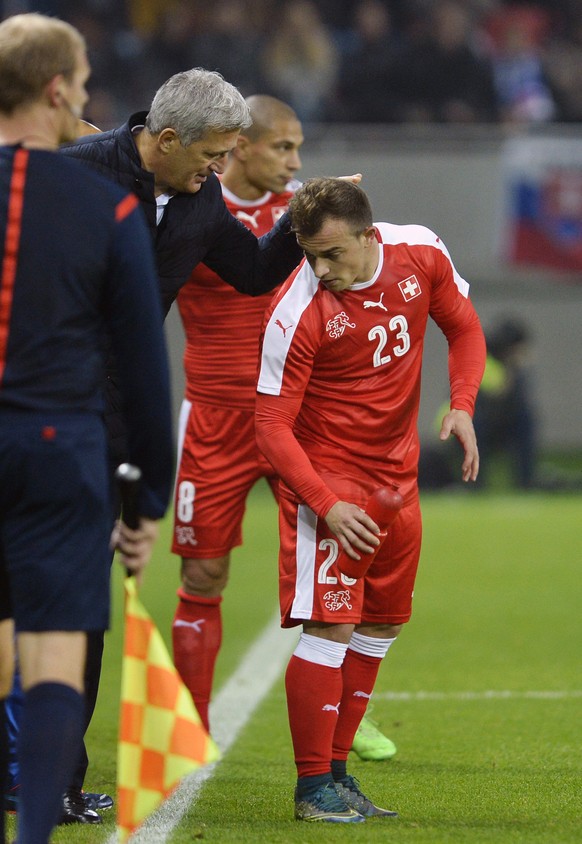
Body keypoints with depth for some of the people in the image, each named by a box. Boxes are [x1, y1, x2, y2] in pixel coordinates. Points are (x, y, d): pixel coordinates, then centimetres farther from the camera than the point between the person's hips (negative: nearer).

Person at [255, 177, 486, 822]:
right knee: (330, 625, -13)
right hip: (326, 473, -6)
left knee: (382, 624, 11)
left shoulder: (421, 254, -9)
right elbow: (272, 425, -20)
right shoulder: (297, 313, -24)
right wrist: (325, 505, -30)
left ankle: (337, 769, 20)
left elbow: (463, 328, 8)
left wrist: (462, 407, -8)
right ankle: (313, 786, -6)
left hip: (396, 472, 6)